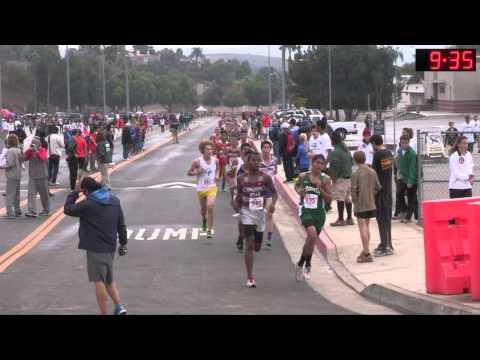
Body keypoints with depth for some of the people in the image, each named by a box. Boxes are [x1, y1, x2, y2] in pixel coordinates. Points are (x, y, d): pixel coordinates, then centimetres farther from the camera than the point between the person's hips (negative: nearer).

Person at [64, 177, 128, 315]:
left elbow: (68, 209, -3)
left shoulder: (87, 204, -14)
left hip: (95, 248, -6)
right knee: (110, 280, 20)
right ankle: (119, 305, 5)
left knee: (99, 281, 0)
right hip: (110, 247, 6)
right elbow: (121, 224, 10)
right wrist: (123, 243, 18)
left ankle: (104, 313, 1)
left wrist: (75, 192, 2)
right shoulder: (115, 201, 5)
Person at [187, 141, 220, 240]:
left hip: (212, 187, 0)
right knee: (203, 208, 16)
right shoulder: (197, 162, -11)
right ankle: (204, 220, 53)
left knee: (210, 207, -18)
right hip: (201, 188, 0)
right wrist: (197, 172, -20)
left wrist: (217, 175, 1)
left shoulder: (215, 160, -2)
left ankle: (209, 231, -12)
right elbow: (189, 173, -3)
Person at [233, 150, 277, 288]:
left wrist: (272, 203, -19)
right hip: (246, 213, -2)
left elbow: (274, 192, 0)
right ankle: (250, 278, -9)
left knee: (257, 247, 11)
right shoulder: (242, 178, -4)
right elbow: (239, 194, 9)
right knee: (249, 245, -12)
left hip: (260, 212, 2)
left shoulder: (265, 177, -4)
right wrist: (236, 203, -12)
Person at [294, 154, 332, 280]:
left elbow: (329, 198, -3)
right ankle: (307, 264, -8)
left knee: (311, 240, 11)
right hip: (306, 211, -2)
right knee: (312, 235, -25)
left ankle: (301, 264, 33)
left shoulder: (325, 179, -2)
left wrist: (320, 188, -16)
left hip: (319, 212, 2)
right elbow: (297, 185, 20)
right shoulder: (303, 176, -1)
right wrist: (299, 191, -1)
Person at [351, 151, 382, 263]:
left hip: (360, 205, -6)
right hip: (371, 204, 6)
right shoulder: (373, 172, 2)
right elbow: (378, 187, 4)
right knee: (366, 227, 18)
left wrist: (354, 201, 2)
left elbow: (354, 190, -14)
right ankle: (365, 251, 26)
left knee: (363, 228, -3)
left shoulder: (356, 174, -13)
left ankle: (367, 254, -6)